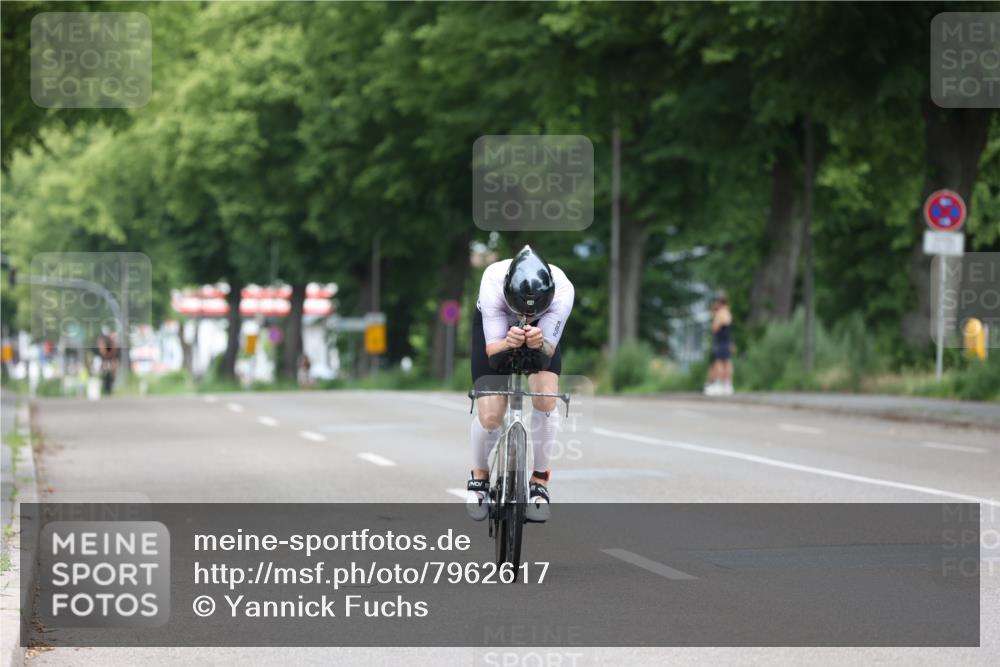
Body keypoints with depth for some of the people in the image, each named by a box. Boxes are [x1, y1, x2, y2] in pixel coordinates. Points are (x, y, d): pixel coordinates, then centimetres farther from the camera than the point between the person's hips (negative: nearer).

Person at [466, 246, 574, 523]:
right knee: (490, 416, -13)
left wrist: (540, 343, -56)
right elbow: (491, 349, -34)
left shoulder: (562, 291, -38)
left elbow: (549, 350, -32)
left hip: (542, 331, 1)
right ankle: (479, 477, 16)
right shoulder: (493, 284, -40)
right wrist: (508, 343, -57)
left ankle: (539, 482, -4)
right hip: (494, 327, -1)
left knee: (546, 400, -21)